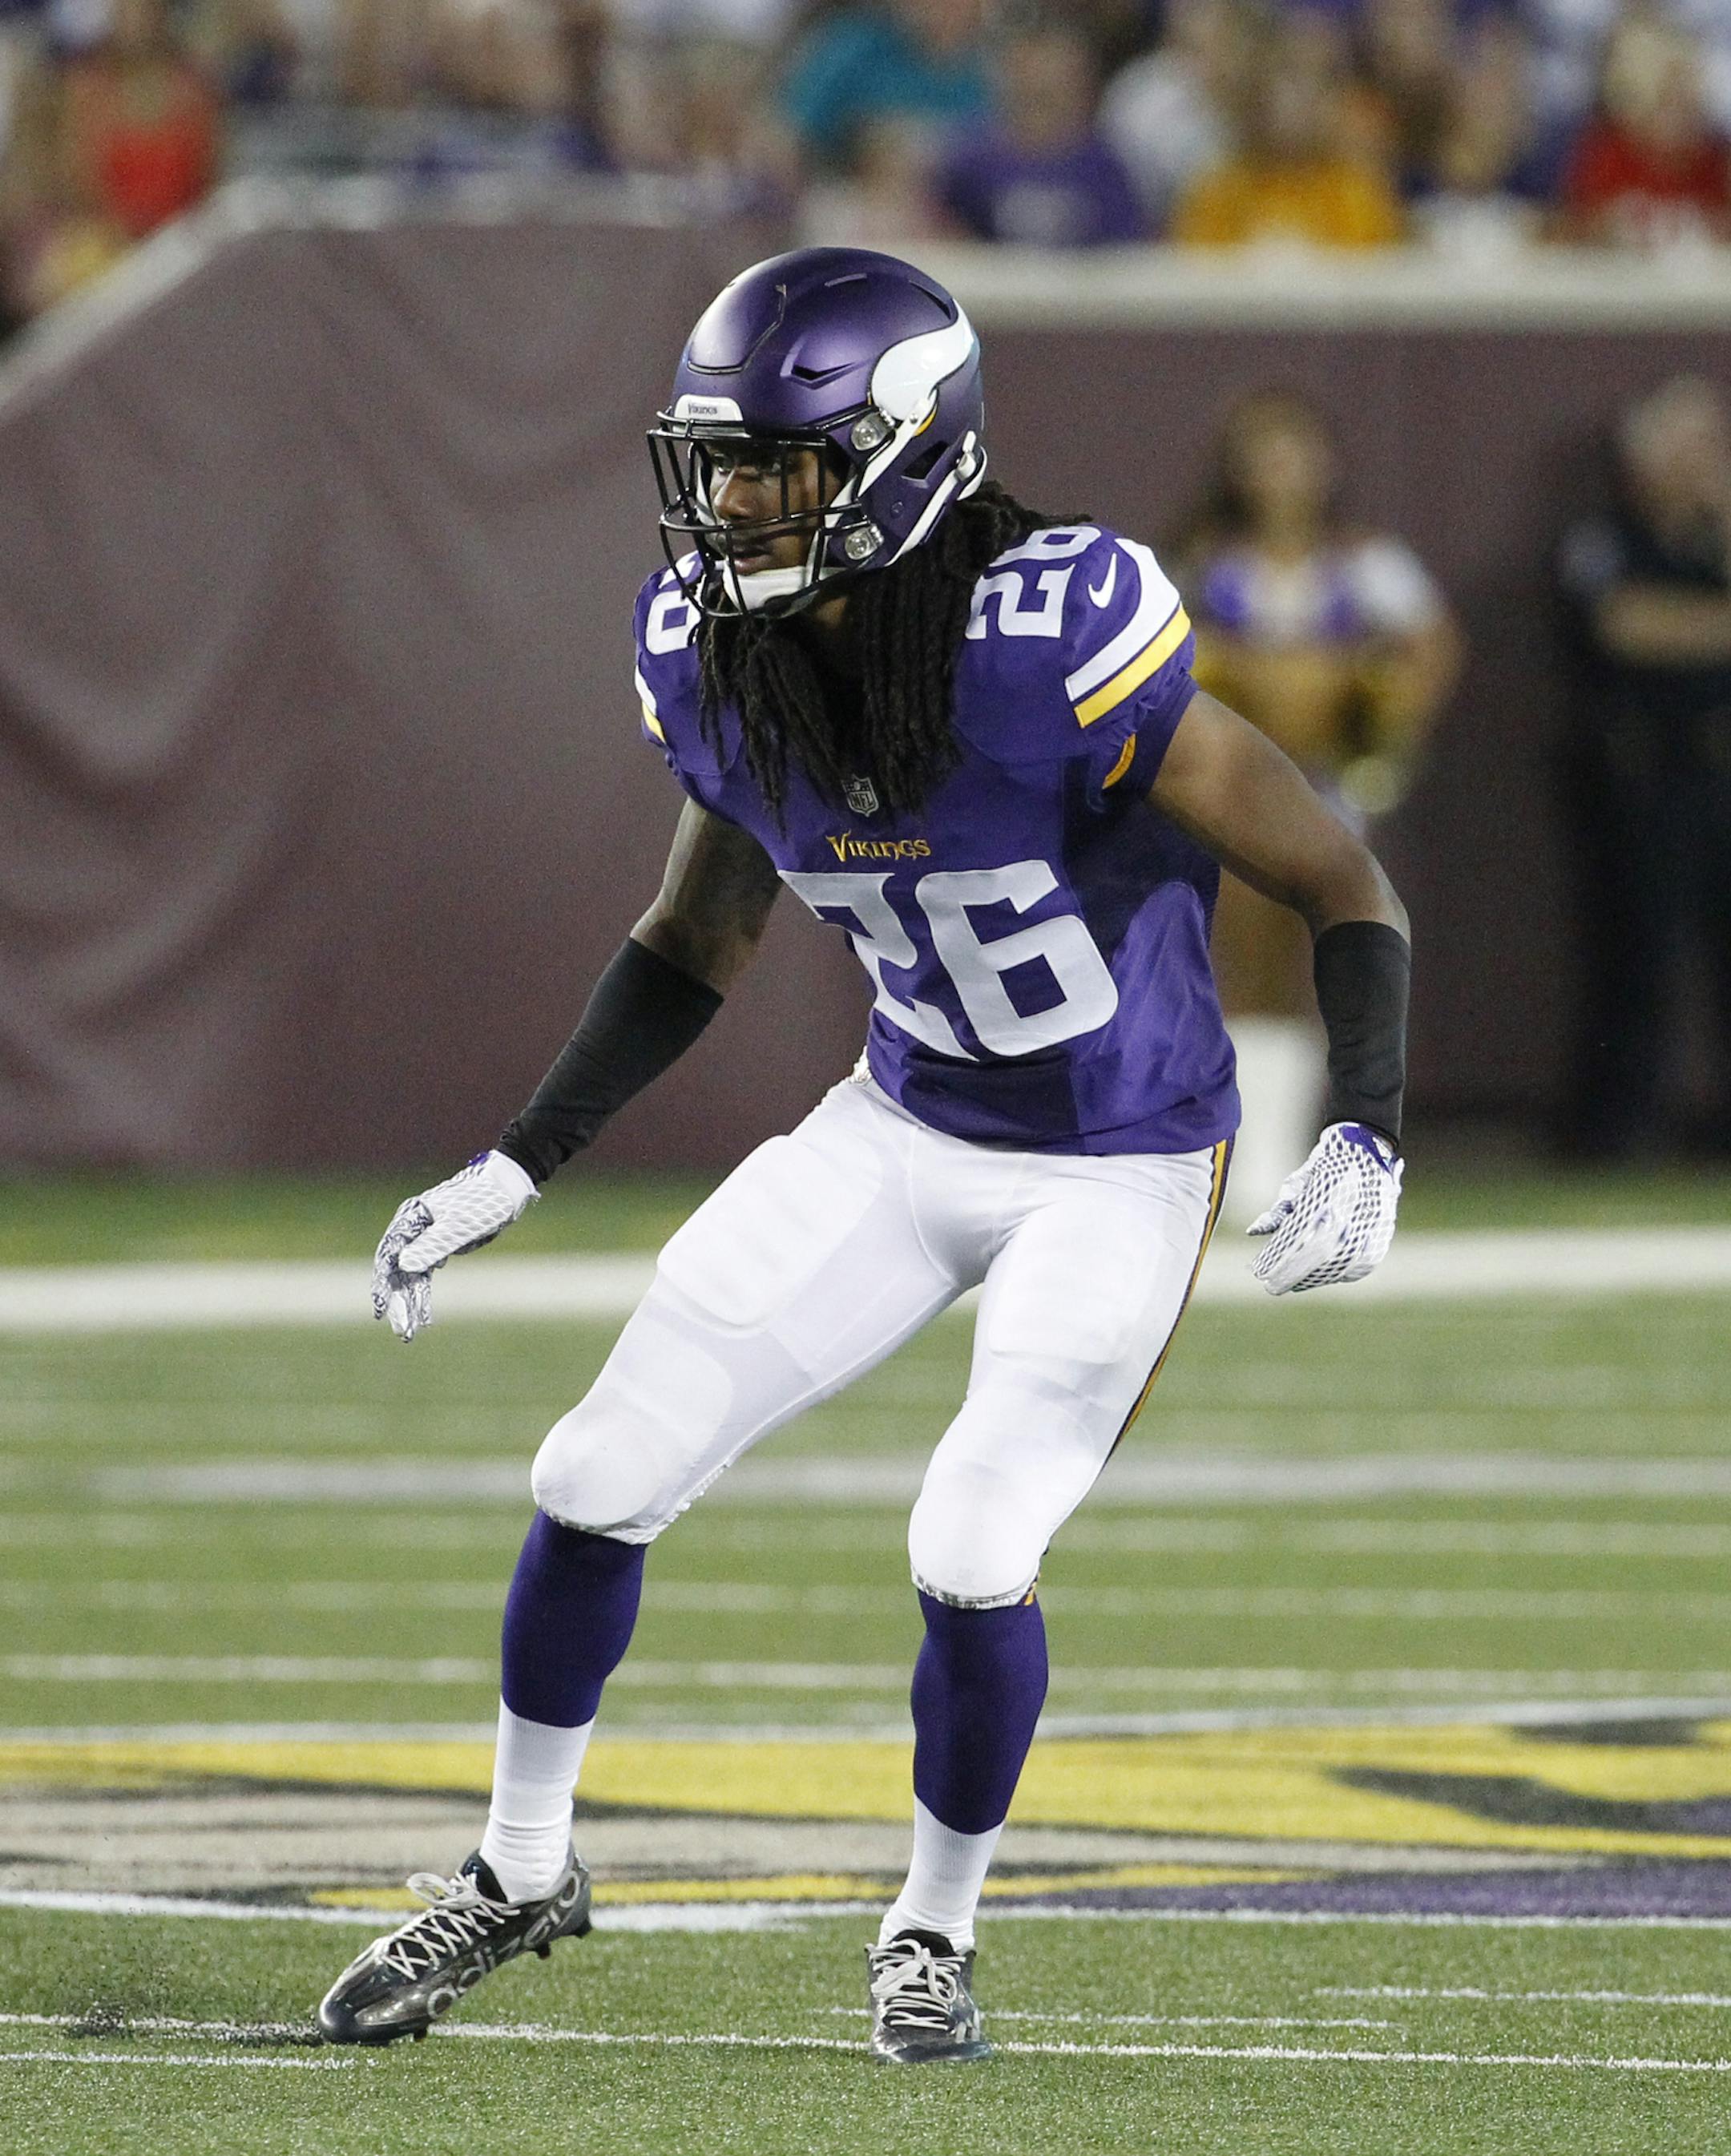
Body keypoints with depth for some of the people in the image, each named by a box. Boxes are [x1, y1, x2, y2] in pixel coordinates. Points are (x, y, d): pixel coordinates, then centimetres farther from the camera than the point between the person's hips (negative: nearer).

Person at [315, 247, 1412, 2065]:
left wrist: (1364, 1143, -33)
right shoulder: (711, 657, -11)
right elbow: (703, 934, 8)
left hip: (1119, 1167, -5)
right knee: (601, 1482, 1)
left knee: (972, 1558, -15)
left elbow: (1342, 890, -21)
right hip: (904, 1129, 6)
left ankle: (934, 1929, 14)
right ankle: (520, 1872, 24)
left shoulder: (1055, 647, -30)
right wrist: (518, 1167, 4)